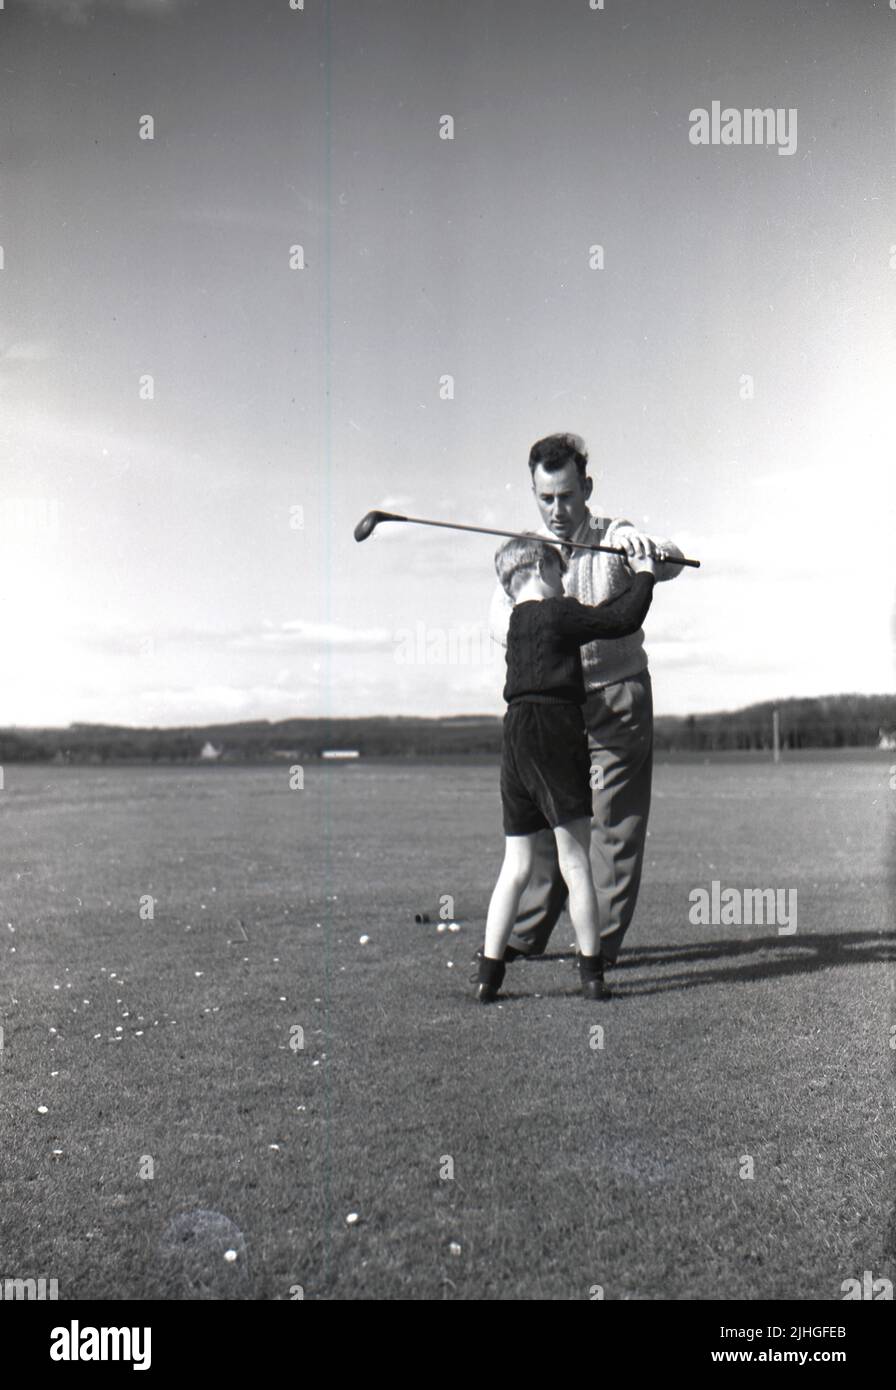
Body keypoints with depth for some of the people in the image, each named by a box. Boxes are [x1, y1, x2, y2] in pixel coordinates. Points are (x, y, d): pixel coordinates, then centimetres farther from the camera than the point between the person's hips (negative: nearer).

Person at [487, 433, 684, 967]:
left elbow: (672, 564, -25)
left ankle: (604, 941, 7)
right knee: (546, 817, 7)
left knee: (616, 822, -1)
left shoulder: (616, 538, -6)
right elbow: (501, 612, -12)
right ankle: (526, 933, 16)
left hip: (619, 697, -3)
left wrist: (651, 549, -49)